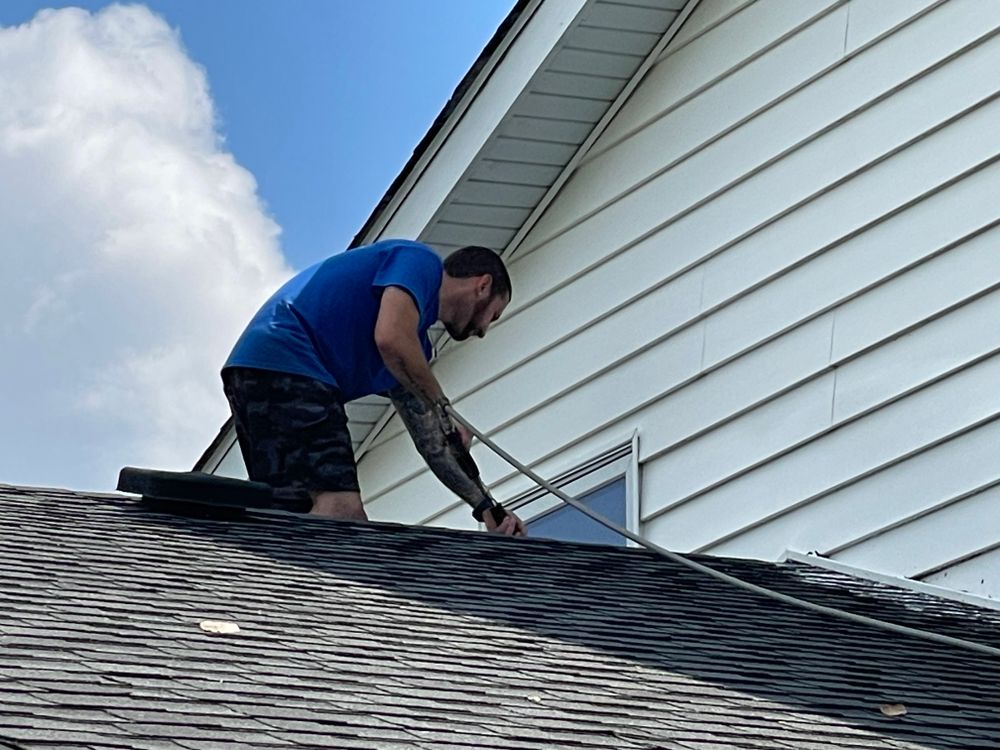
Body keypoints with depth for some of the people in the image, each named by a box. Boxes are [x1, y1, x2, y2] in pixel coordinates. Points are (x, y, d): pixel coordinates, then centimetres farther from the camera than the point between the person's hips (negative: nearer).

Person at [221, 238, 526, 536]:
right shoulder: (421, 261, 5)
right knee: (339, 508, -22)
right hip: (285, 365, -11)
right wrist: (442, 409, -2)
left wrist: (486, 507, 26)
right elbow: (390, 339, -15)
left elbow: (432, 443, 31)